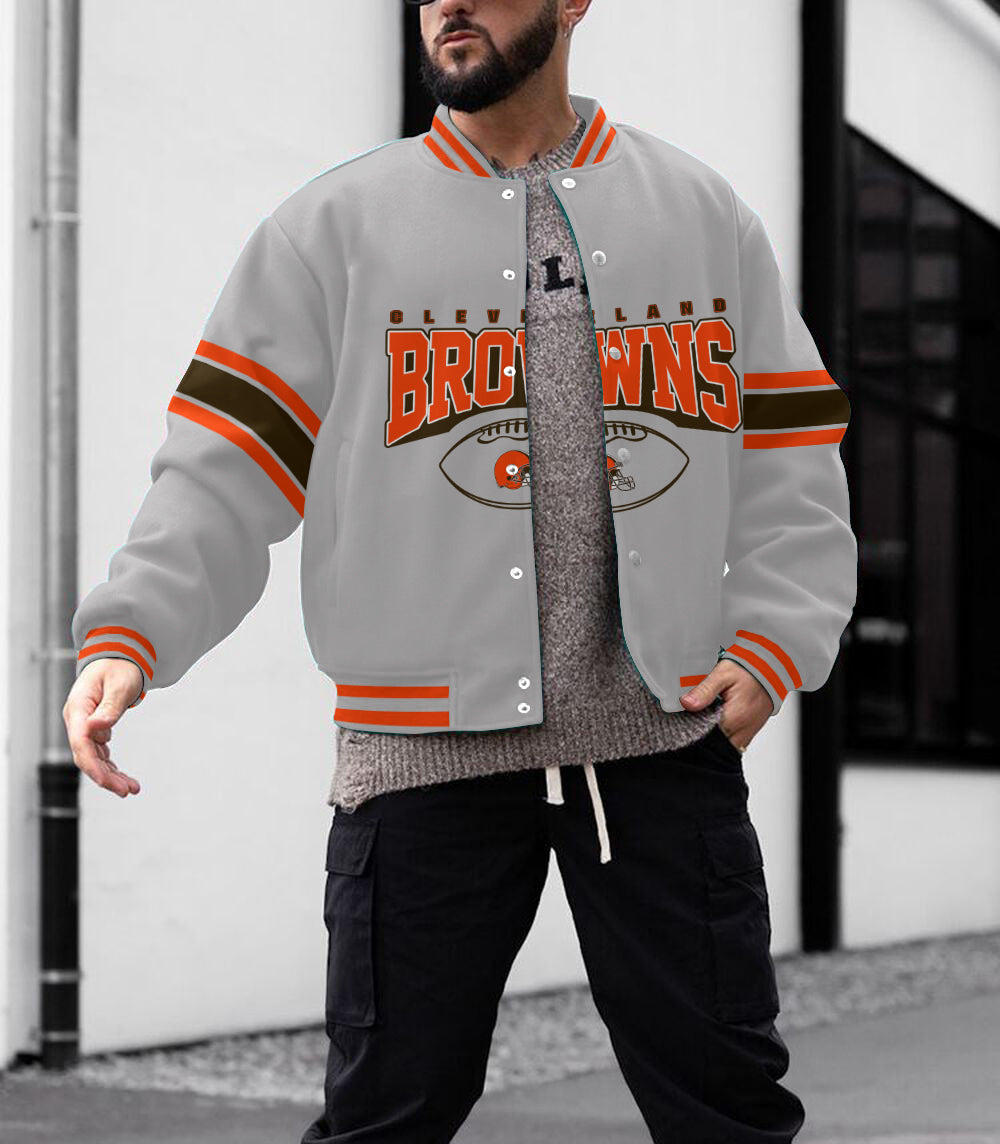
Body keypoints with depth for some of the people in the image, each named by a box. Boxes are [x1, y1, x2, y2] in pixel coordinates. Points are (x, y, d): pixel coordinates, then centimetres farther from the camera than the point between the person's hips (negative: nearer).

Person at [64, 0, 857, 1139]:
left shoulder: (704, 213, 12)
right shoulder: (334, 225, 7)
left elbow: (792, 468, 12)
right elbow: (225, 464, 2)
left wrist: (773, 647, -2)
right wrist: (126, 635, -12)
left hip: (669, 736, 1)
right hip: (427, 742, -1)